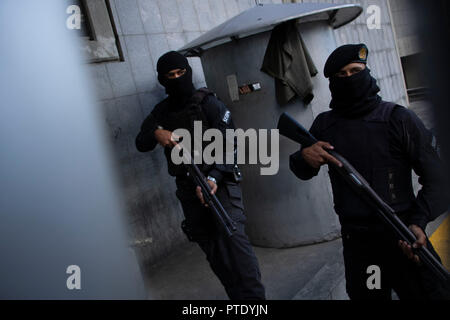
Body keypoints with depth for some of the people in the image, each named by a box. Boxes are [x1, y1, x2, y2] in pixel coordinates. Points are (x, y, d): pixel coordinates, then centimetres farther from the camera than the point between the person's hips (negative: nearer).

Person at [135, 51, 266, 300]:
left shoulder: (207, 102, -6)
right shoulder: (162, 111, 11)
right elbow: (141, 144, 7)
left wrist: (213, 178, -27)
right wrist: (156, 133, -16)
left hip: (219, 182, -5)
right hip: (189, 189, 5)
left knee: (232, 237, -23)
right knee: (213, 251, 7)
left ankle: (254, 296, -20)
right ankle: (237, 298, 18)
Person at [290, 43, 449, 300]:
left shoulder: (399, 118, -5)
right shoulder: (325, 124, 4)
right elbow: (301, 172, 11)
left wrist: (419, 222, -23)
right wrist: (304, 157, -13)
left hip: (404, 238, -2)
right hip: (356, 242, 3)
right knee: (364, 295, 16)